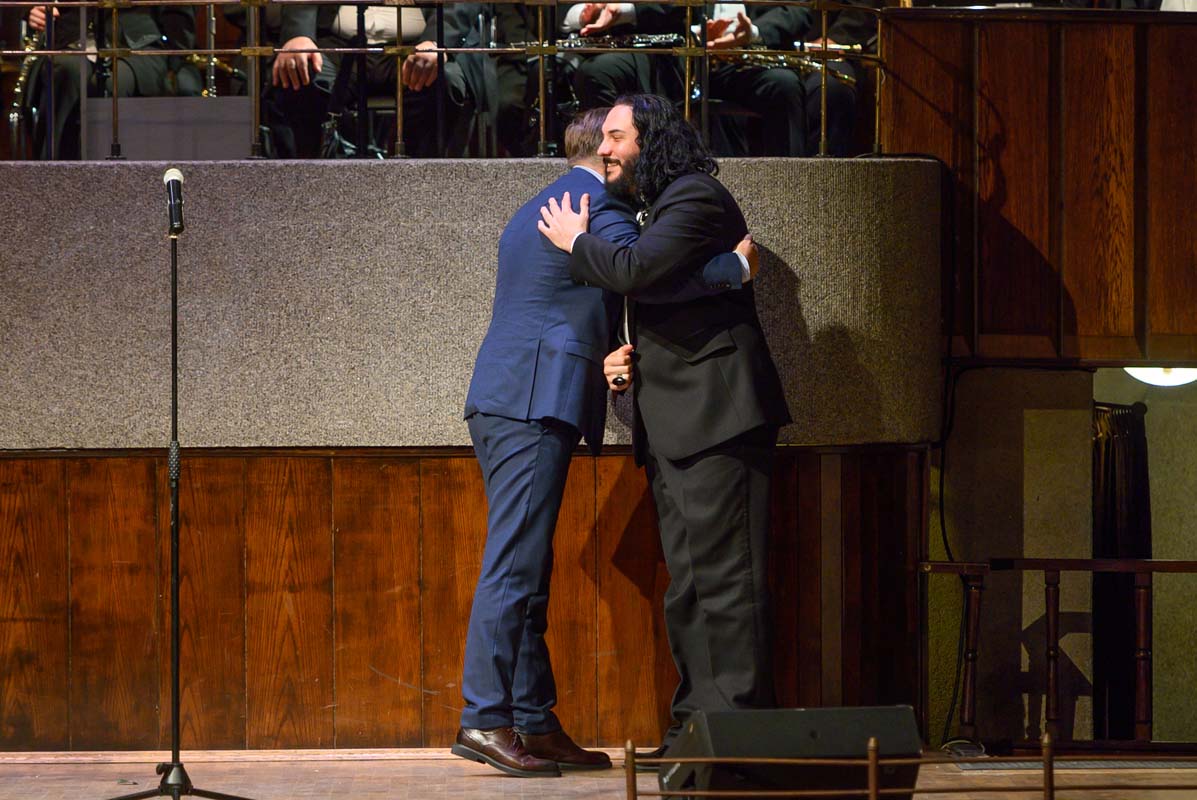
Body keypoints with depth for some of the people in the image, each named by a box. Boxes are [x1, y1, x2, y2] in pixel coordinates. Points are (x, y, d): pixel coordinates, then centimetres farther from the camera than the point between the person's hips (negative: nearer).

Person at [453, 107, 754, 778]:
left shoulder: (539, 211, 25)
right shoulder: (596, 205, -7)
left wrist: (608, 358, 20)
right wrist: (735, 267, -12)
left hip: (505, 406, 10)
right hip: (534, 403, -10)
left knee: (527, 572, 9)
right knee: (514, 567, -12)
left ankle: (535, 723, 10)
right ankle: (486, 720, -16)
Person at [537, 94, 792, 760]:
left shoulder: (698, 199, -8)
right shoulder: (661, 211, 23)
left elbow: (635, 270, -23)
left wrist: (576, 241, -5)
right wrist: (628, 361, 9)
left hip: (717, 417, -11)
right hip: (675, 430, 11)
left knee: (724, 579, -12)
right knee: (688, 585, 10)